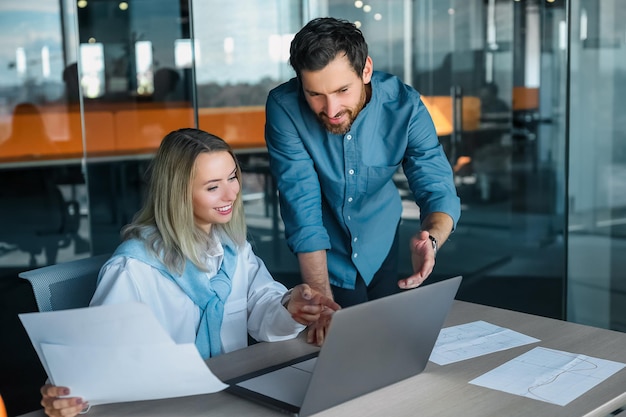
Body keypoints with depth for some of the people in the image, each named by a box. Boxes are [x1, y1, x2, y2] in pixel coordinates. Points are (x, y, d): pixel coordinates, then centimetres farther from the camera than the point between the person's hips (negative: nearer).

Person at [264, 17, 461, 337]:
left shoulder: (403, 104, -24)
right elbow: (302, 207, -30)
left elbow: (438, 190, -23)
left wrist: (431, 240, -47)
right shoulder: (284, 107, -29)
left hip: (381, 250, 3)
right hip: (325, 257, -2)